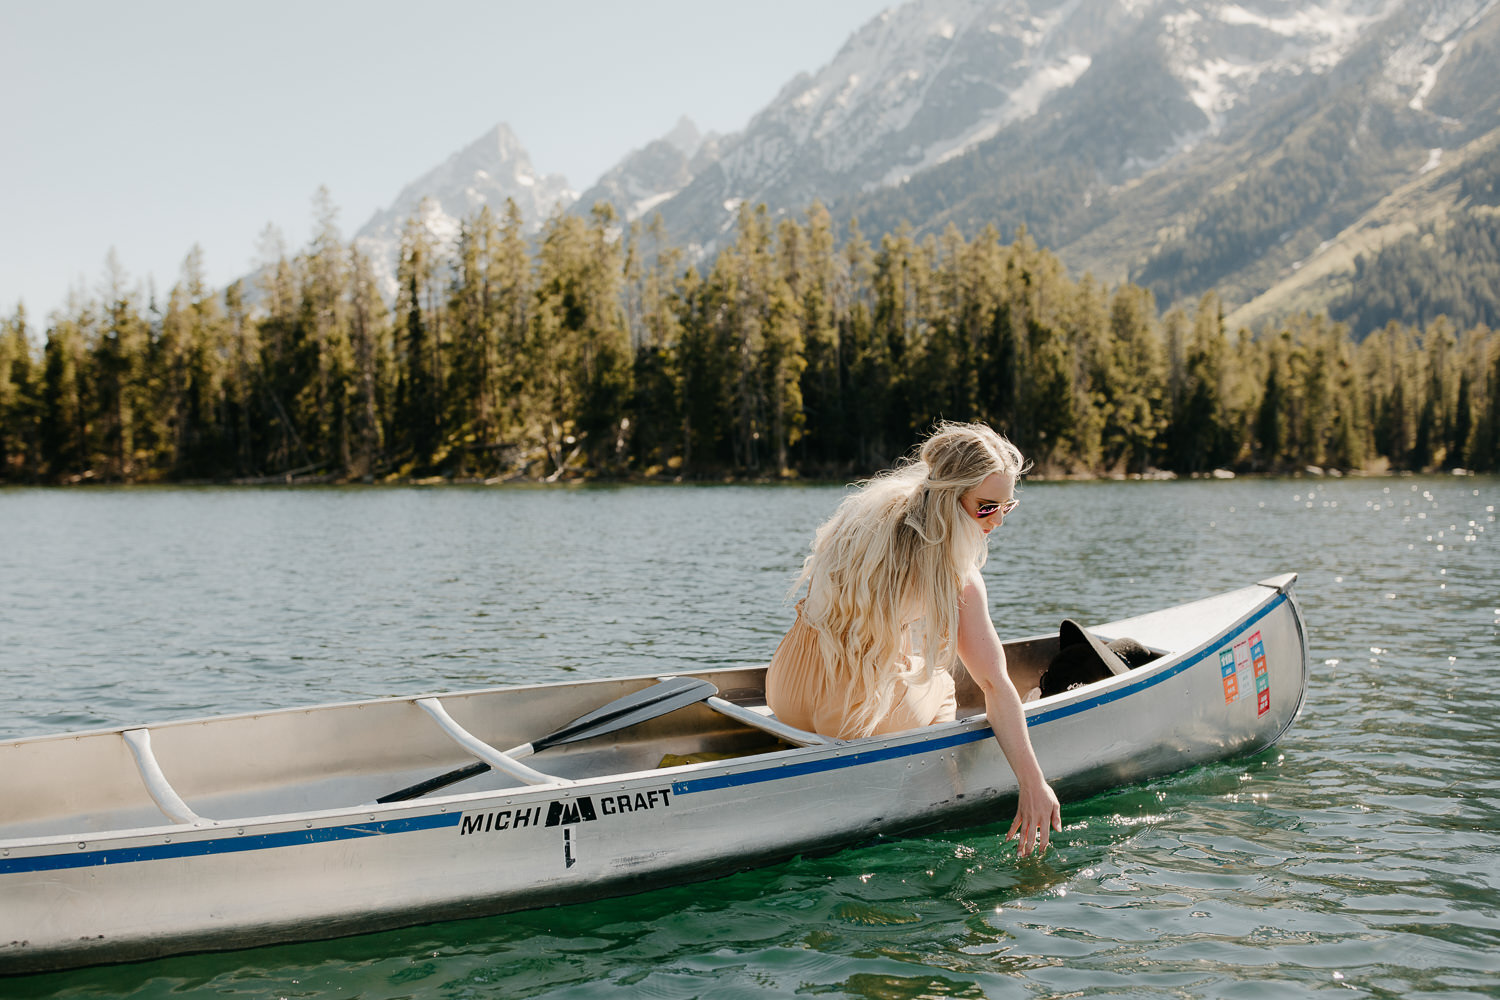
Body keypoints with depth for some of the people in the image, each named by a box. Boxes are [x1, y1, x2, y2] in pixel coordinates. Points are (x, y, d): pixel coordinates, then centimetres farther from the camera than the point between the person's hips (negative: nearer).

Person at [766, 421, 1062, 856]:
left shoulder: (869, 508, 1)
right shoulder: (957, 576, -17)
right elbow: (995, 684, -18)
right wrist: (1033, 783, -16)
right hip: (864, 714, -5)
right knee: (938, 682, 29)